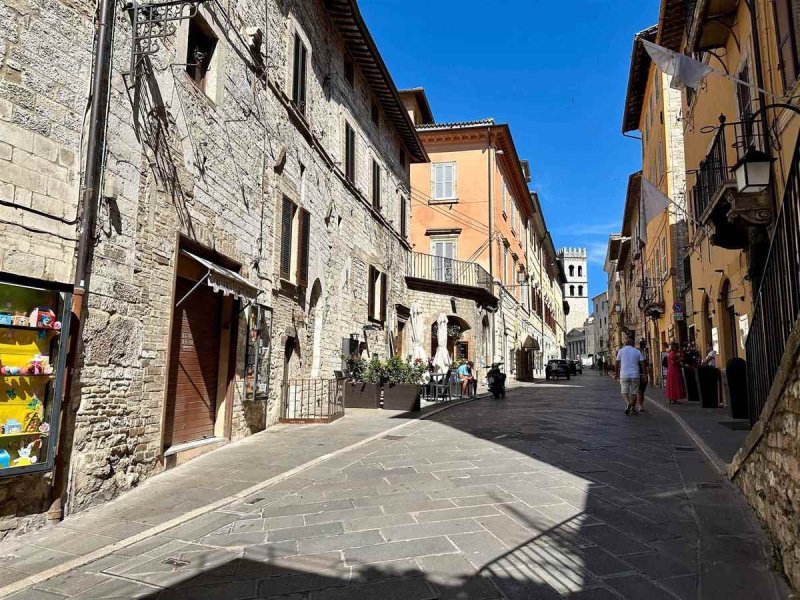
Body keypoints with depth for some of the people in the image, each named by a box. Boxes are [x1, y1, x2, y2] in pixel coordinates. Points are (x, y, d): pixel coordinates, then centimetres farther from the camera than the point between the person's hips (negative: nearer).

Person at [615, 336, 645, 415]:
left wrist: (616, 374, 13)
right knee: (634, 392, 10)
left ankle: (628, 403, -20)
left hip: (624, 375, -1)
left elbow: (617, 363, 4)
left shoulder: (621, 351, 3)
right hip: (635, 375, 1)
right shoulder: (637, 351, 5)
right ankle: (633, 409, 12)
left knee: (624, 392, 6)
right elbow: (643, 363, 0)